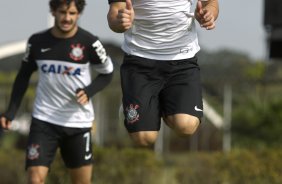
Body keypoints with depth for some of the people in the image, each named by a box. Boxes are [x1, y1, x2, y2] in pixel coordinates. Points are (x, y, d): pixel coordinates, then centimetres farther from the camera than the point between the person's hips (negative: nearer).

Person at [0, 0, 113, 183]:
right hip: (43, 120, 1)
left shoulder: (89, 42, -10)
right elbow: (24, 75, 12)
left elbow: (107, 73, 3)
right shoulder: (37, 41, -3)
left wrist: (88, 92, -16)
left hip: (78, 122, -1)